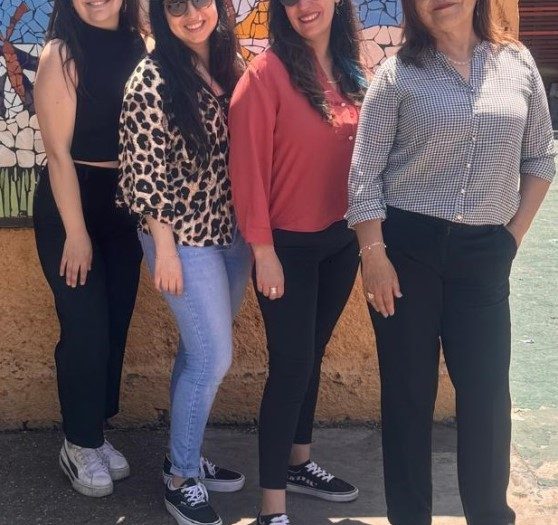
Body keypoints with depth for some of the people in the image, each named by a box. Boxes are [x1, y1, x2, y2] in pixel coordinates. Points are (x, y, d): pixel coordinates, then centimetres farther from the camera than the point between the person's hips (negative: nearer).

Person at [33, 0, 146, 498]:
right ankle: (79, 444, 19)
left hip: (127, 204, 5)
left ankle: (98, 431, 29)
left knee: (116, 323, 11)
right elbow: (58, 152, -13)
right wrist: (76, 232, -14)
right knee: (86, 327, 0)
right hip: (70, 202, -5)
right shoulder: (61, 55, -12)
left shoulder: (138, 47, 3)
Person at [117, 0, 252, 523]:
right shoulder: (152, 79, -14)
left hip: (232, 229, 7)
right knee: (213, 357, -3)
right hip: (184, 237, -6)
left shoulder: (230, 64, 6)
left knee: (201, 350, 16)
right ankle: (181, 479, 15)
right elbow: (143, 171, -14)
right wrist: (165, 247, -14)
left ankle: (185, 456, 32)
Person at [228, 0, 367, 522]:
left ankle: (298, 463, 36)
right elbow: (247, 167, -15)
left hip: (341, 241, 6)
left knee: (312, 355, 18)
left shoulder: (350, 72, 5)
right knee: (291, 365, -3)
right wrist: (263, 250, -15)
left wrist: (364, 229, 7)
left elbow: (361, 155, 11)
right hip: (288, 245, -6)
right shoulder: (267, 73, -15)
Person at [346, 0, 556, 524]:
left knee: (487, 388, 5)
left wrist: (515, 233, 5)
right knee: (408, 387, 6)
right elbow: (365, 173, -5)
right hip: (406, 244, -2)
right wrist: (374, 253, -10)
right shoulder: (398, 73, -3)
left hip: (484, 251, 2)